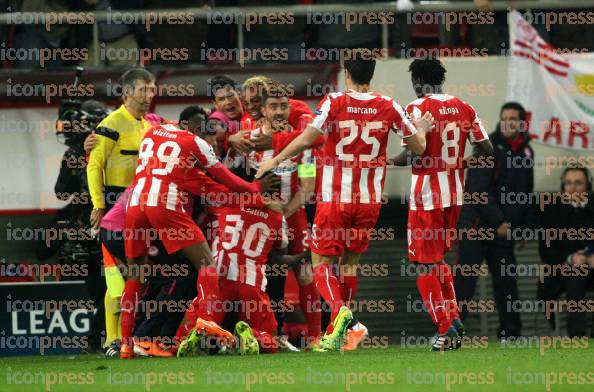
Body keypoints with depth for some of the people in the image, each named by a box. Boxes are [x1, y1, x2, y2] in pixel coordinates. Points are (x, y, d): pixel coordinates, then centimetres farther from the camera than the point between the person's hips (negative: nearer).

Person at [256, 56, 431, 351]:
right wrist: (422, 129, 29)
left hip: (335, 197, -3)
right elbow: (418, 147, 7)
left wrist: (275, 160, -1)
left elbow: (305, 140, -15)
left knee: (321, 262, 3)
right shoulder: (389, 108, 1)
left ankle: (339, 309, -25)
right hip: (370, 199, 3)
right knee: (349, 263, 15)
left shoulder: (334, 103, -8)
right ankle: (334, 334, 14)